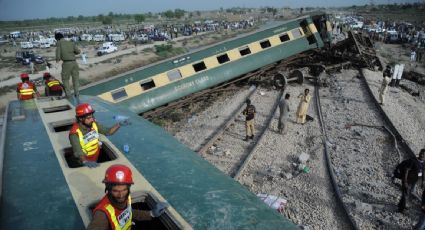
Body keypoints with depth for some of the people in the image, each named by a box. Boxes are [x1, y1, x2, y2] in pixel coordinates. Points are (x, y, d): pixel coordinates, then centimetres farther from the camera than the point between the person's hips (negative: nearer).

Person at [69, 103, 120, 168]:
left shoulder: (94, 124, -12)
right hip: (85, 160, -4)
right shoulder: (75, 133, -27)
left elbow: (107, 132, -5)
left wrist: (119, 124, -21)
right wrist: (85, 162, -54)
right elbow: (78, 151, -35)